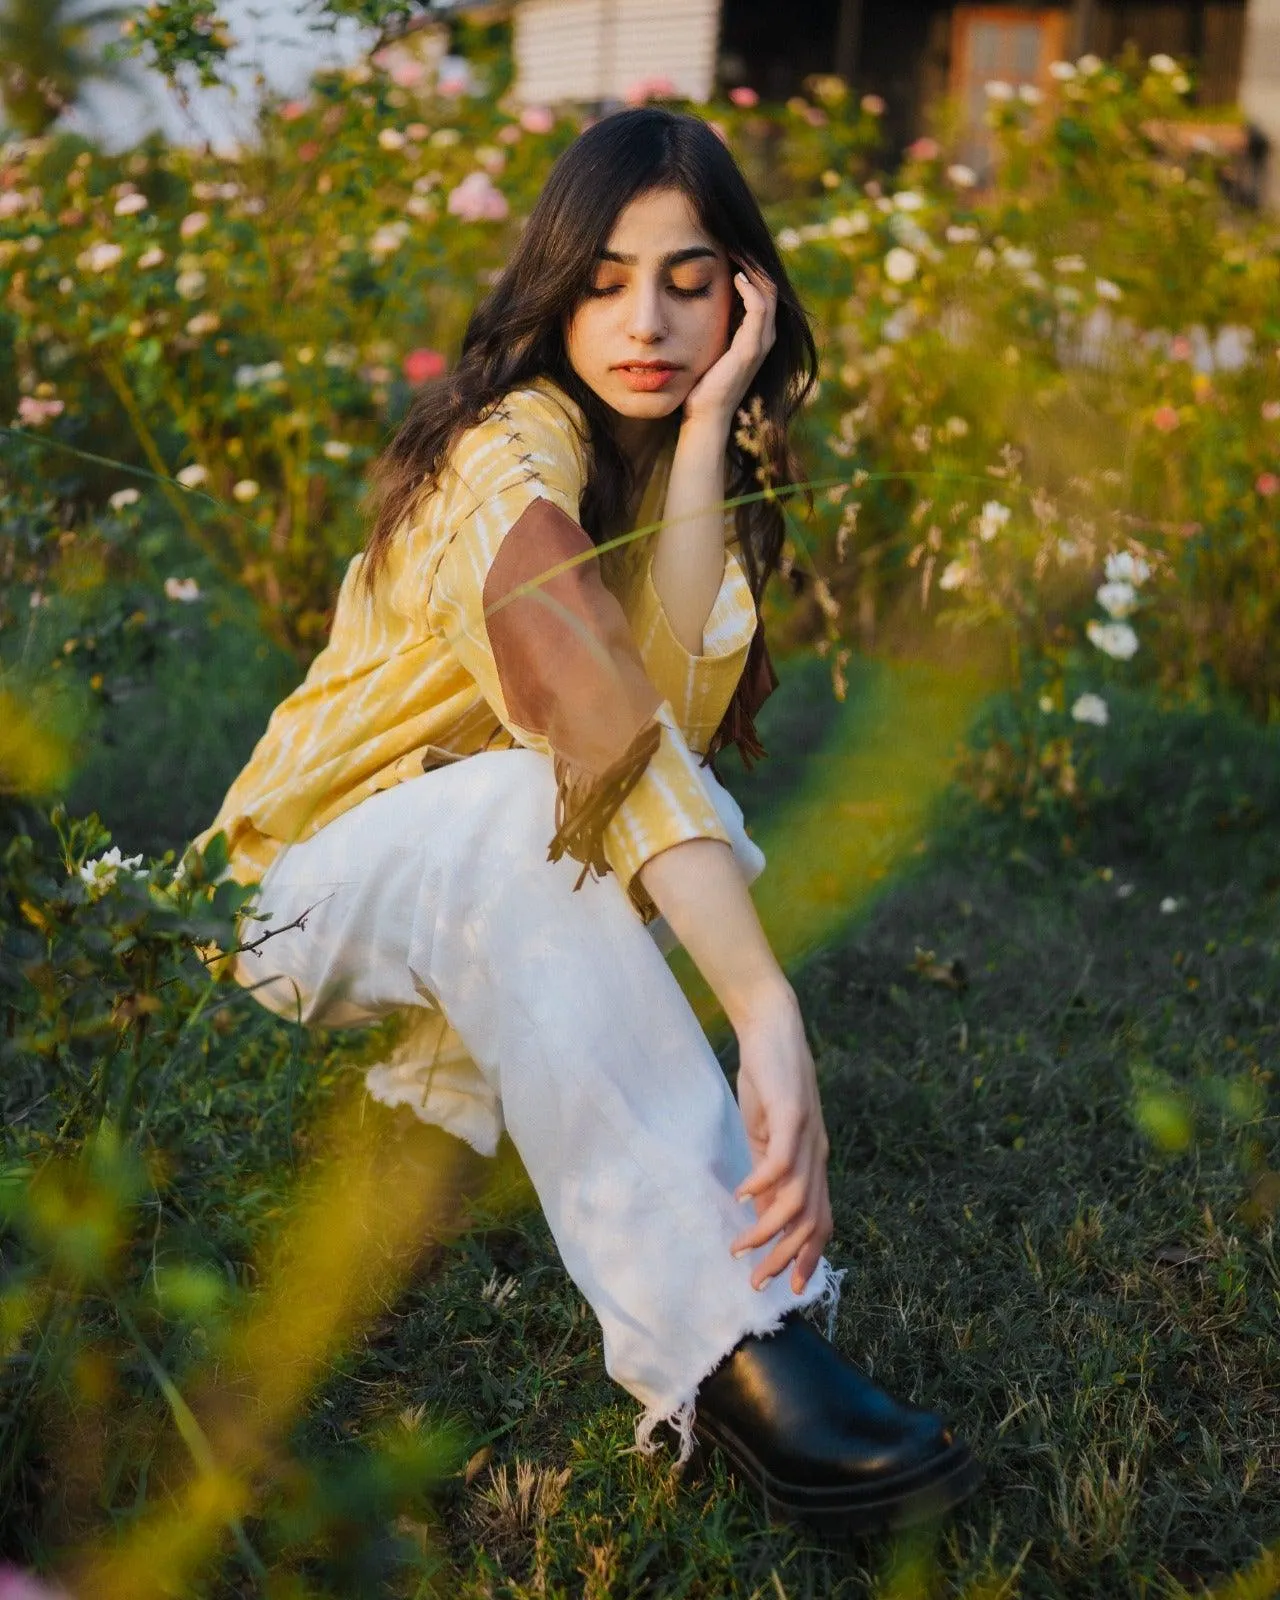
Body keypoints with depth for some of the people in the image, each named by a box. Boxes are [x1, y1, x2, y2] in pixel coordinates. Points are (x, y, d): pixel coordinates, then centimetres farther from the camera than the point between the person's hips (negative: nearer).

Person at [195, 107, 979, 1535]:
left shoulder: (678, 454, -1)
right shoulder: (515, 447, -25)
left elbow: (673, 707, -21)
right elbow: (603, 724, -42)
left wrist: (706, 434, -25)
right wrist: (769, 1017, -52)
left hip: (503, 891, 6)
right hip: (328, 874, -6)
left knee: (684, 817, -29)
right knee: (521, 804, -40)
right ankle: (719, 1347, -47)